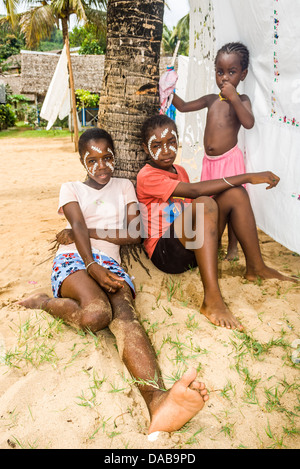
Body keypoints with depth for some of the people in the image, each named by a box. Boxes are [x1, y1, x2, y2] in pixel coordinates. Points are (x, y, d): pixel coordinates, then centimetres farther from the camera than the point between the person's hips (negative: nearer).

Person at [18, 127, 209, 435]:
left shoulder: (124, 187, 24)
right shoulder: (71, 188, 21)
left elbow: (133, 234, 9)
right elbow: (78, 227, 0)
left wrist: (87, 231, 2)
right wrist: (92, 266, -19)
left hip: (109, 264, 1)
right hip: (73, 260, -1)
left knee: (124, 312, -34)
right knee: (97, 313, -37)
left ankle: (156, 399, -59)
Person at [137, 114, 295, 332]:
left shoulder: (180, 171, 14)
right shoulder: (147, 176, -12)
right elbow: (194, 191, -25)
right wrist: (247, 177, -23)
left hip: (193, 247, 8)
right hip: (165, 252, -7)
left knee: (234, 193, -6)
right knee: (205, 203, -34)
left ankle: (256, 267, 0)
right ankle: (212, 300, -42)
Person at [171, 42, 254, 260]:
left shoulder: (242, 100, -4)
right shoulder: (211, 100, 9)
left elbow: (249, 123, -23)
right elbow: (183, 106, 19)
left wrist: (233, 98, -25)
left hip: (229, 159, -5)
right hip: (209, 161, 5)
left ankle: (233, 247, 15)